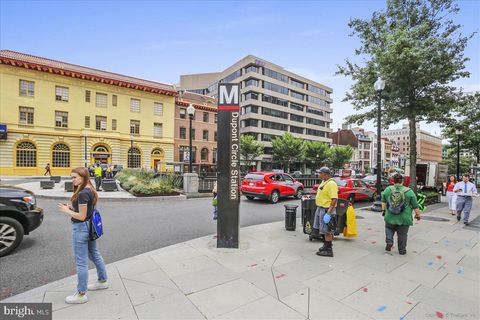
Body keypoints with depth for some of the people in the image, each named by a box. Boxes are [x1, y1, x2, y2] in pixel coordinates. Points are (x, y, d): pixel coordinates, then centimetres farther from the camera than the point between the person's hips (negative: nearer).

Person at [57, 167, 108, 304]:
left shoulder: (82, 193, -23)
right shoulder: (90, 190, 5)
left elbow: (81, 216, -21)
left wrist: (66, 211, -10)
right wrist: (71, 208, 5)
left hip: (81, 228, -10)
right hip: (90, 227, 10)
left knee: (81, 261, 3)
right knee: (94, 254, 21)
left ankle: (81, 294, 18)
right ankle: (103, 281, 37)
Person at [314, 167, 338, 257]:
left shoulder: (331, 184, -20)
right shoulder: (323, 182, 11)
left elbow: (334, 200, -26)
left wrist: (328, 213, -28)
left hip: (326, 210, -10)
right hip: (320, 209, 10)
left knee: (327, 231, -1)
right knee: (322, 230, 20)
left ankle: (329, 250, 11)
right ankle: (326, 245, 35)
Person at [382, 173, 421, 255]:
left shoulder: (387, 190, -4)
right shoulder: (409, 191, -9)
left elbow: (383, 202, 5)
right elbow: (415, 206, -4)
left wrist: (383, 210, 15)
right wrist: (418, 214, 9)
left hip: (390, 217, 1)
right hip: (404, 219, -1)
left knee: (389, 229, 23)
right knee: (402, 234, 11)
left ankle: (389, 242, 7)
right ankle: (402, 250, 22)